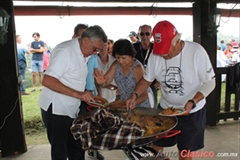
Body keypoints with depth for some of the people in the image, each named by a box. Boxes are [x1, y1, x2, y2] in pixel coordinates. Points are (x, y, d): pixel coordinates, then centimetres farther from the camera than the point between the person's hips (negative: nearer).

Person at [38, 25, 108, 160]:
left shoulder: (83, 53, 7)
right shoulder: (65, 51, -19)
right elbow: (47, 80, -27)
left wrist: (86, 95, 4)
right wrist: (78, 94, -29)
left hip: (72, 109, 8)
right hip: (56, 109, -8)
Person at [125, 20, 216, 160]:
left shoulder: (196, 51, -21)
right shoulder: (155, 54, -10)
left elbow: (210, 82, -16)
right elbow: (147, 79, 1)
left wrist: (192, 102, -30)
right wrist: (135, 95, -17)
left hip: (192, 112, -3)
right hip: (165, 109, 3)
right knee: (156, 146, 14)